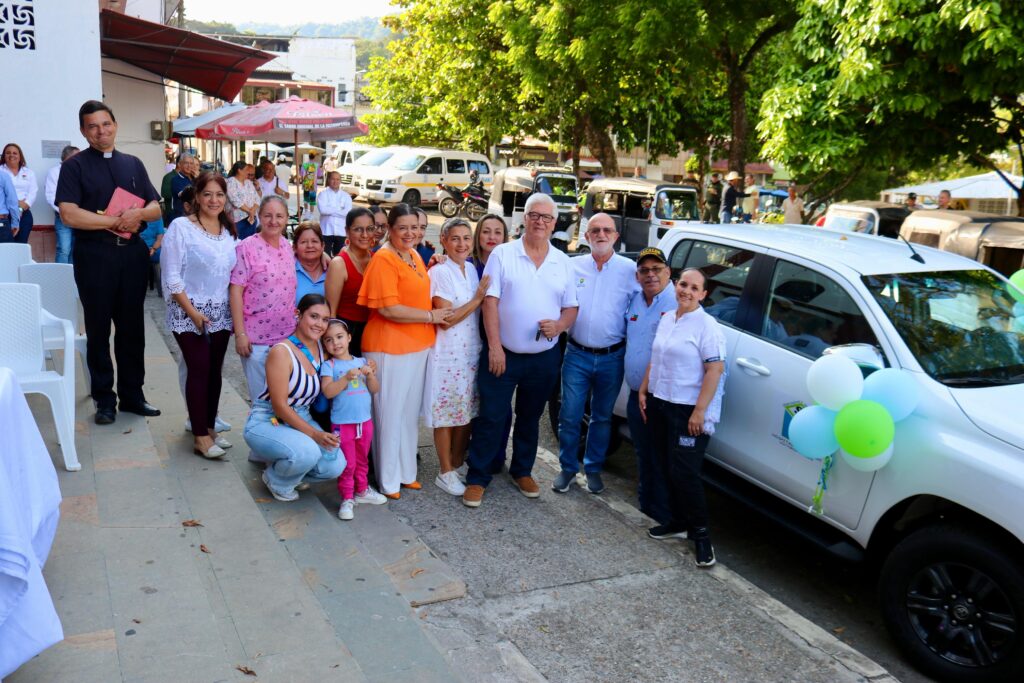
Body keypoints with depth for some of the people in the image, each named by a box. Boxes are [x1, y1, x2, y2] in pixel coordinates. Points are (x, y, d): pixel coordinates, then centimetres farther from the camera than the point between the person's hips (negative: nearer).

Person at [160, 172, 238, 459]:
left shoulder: (229, 230, 8)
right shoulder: (181, 227, -9)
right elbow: (171, 276, -12)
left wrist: (237, 310, 4)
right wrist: (192, 311, -16)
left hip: (221, 314, 5)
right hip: (189, 314, -5)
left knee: (214, 371, 10)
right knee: (199, 370, -4)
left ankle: (210, 427, 22)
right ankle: (200, 436, 5)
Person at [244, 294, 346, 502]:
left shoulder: (322, 350, 2)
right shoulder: (281, 352, -19)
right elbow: (279, 405, -20)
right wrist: (313, 434, -25)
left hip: (301, 419, 7)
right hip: (266, 422, -6)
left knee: (335, 466, -17)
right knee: (306, 452, -35)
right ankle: (276, 482, 0)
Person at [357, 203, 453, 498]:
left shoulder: (415, 256, 10)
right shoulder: (384, 259, -14)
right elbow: (388, 309, -20)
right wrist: (430, 316, -13)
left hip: (418, 346, 8)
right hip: (389, 348, -8)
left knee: (410, 412, 18)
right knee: (389, 414, 5)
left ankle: (406, 472, 33)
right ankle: (388, 480, 19)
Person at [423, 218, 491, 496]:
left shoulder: (472, 270, 9)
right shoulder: (439, 272, -11)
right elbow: (446, 319, -16)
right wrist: (477, 299, -15)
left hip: (472, 352, 7)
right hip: (448, 354, -6)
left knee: (466, 412, 12)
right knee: (447, 415, 2)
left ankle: (458, 465, 25)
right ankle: (445, 473, 13)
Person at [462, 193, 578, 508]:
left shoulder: (563, 262, 5)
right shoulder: (502, 254, -4)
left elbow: (571, 308, 8)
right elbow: (490, 302, -8)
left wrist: (559, 325, -14)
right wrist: (494, 346, -14)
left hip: (544, 357, 3)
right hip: (503, 353, -3)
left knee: (530, 418, 17)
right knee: (491, 418, 1)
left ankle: (522, 471, 33)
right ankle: (477, 478, 12)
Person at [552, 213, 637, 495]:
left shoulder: (630, 270, -2)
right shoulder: (573, 266, 3)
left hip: (612, 357, 0)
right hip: (577, 355, 0)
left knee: (602, 417, 13)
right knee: (570, 416, 3)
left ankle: (593, 469, 29)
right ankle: (567, 468, 20)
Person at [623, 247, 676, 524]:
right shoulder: (634, 302, 10)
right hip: (635, 395, 7)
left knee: (662, 462, 2)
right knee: (643, 457, 19)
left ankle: (663, 518, 15)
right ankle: (645, 507, 35)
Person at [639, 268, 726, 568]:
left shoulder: (706, 325, -12)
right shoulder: (666, 319, 11)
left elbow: (715, 369, -17)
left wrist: (700, 411, -21)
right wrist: (643, 390, 14)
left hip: (688, 411, -7)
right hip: (659, 404, 7)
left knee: (685, 473, -8)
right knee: (669, 469, 13)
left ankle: (700, 533, 8)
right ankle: (678, 522, 28)